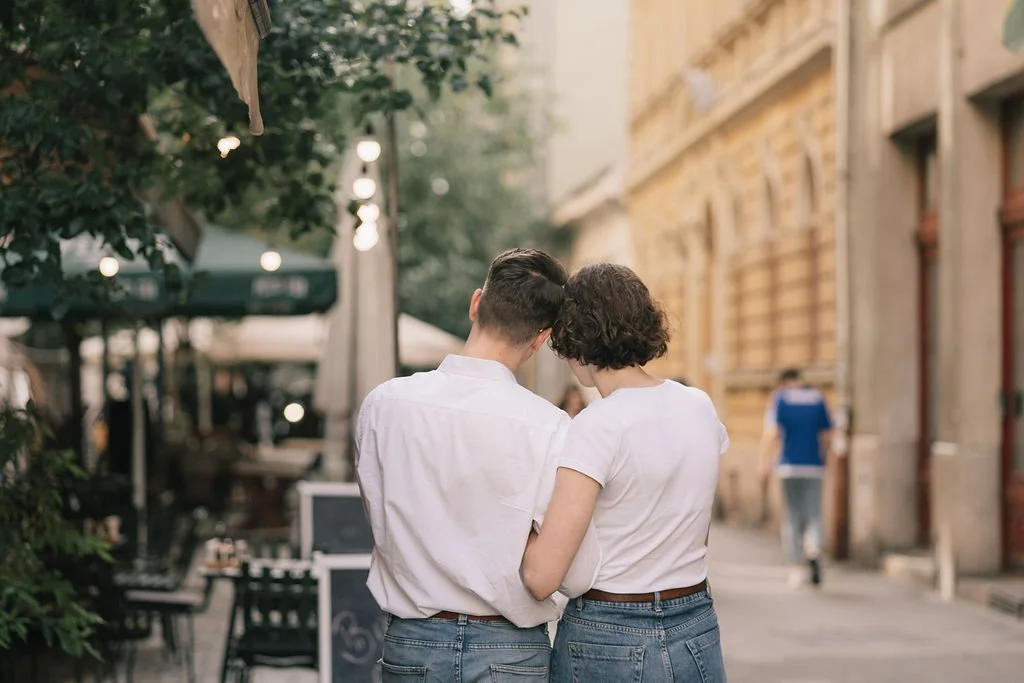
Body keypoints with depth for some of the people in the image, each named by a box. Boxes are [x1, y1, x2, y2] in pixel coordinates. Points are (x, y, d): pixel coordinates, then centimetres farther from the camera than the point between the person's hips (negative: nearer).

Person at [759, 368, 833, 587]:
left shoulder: (779, 398, 1)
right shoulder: (818, 398, 8)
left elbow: (771, 433, -9)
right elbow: (826, 435, 8)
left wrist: (765, 463, -8)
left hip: (789, 465, -1)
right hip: (814, 465, 1)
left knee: (792, 516, 8)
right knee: (814, 513, 5)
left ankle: (798, 565, 7)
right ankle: (814, 547, -24)